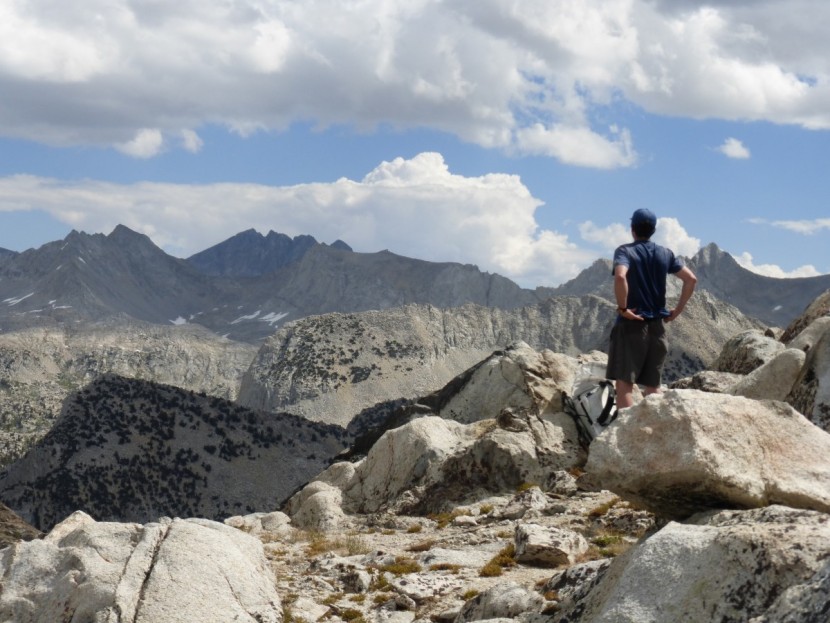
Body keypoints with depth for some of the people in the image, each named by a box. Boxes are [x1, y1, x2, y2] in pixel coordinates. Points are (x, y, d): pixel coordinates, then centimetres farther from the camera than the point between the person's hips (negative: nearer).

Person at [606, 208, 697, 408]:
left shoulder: (625, 251, -5)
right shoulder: (665, 254, 9)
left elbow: (620, 277, -26)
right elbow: (691, 279, 4)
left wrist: (622, 307, -16)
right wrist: (677, 310, 9)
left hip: (631, 324, -5)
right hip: (657, 326, 5)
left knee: (624, 383, -6)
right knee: (652, 386, 12)